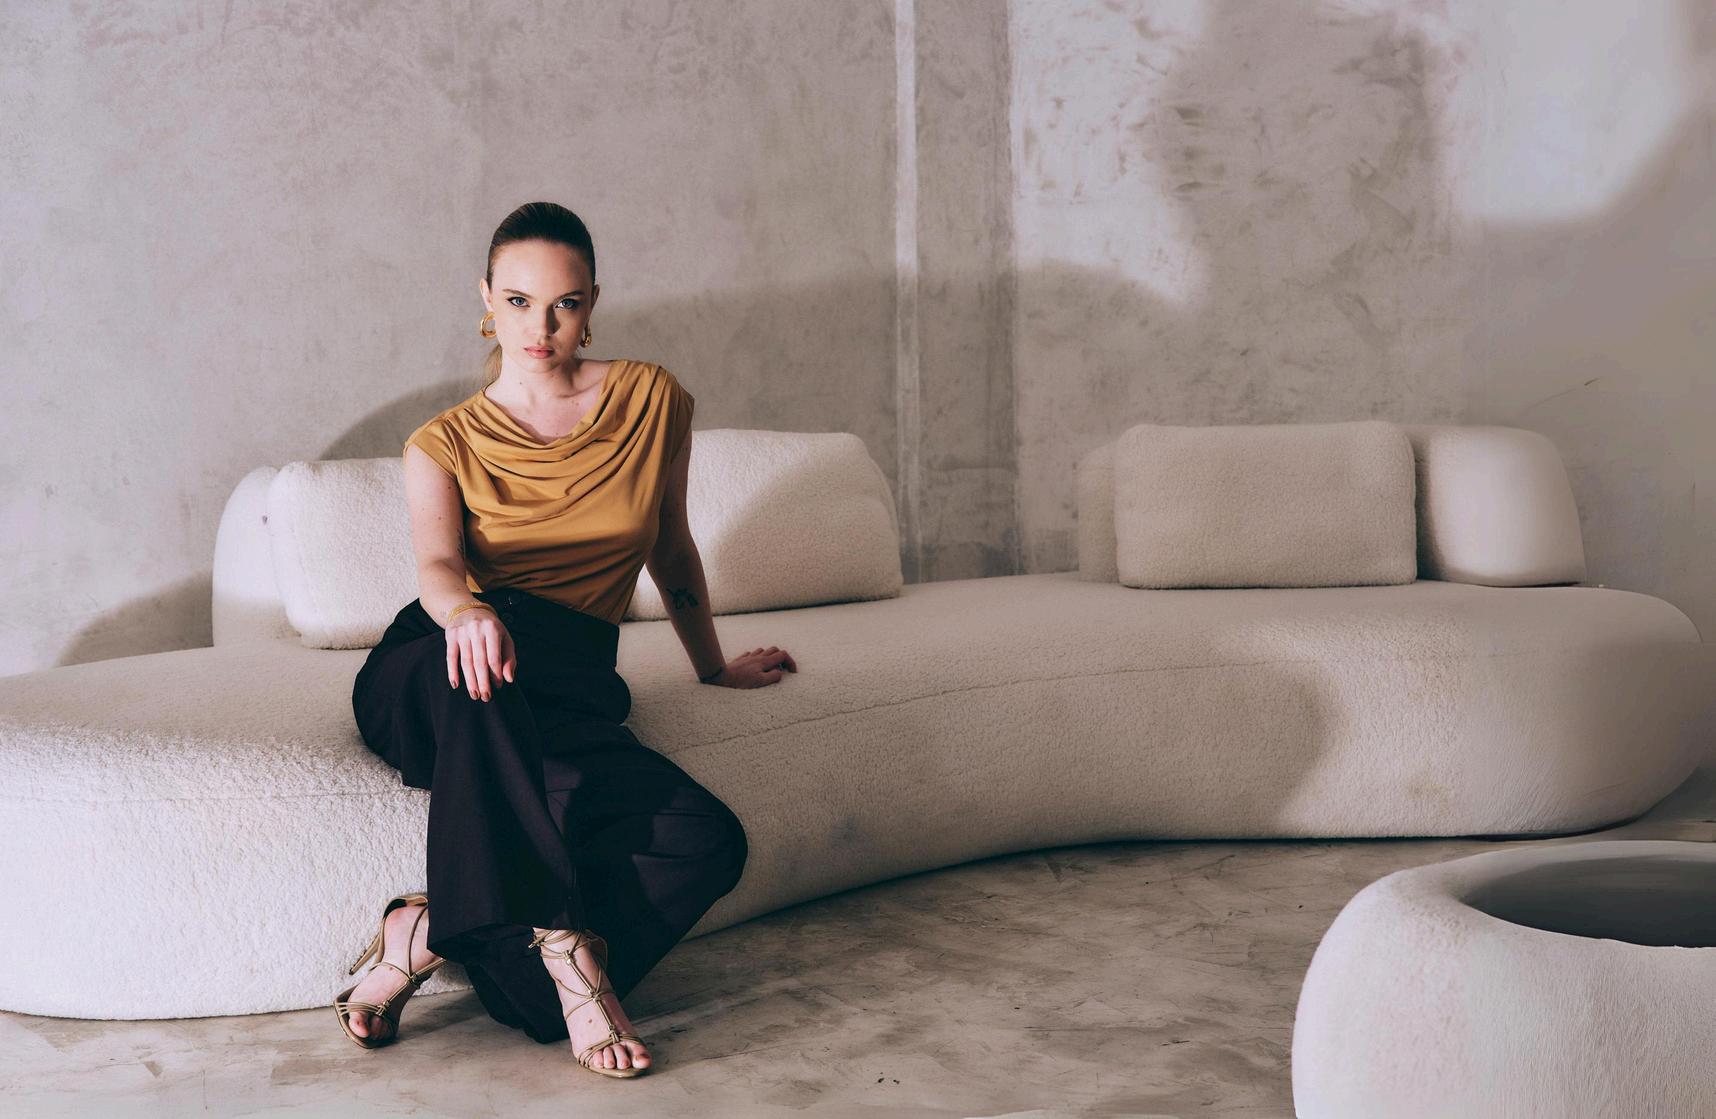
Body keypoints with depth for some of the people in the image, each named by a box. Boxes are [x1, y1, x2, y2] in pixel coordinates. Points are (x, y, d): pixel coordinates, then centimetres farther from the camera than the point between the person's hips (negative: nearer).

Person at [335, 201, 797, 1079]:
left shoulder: (651, 400, 10)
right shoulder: (443, 444, 7)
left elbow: (672, 552, 23)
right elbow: (437, 562, -14)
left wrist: (714, 668, 32)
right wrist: (464, 611, -38)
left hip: (567, 695, 2)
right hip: (426, 685, -2)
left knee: (710, 843, -27)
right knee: (487, 649, -42)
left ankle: (429, 933, -26)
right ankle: (562, 941, -38)